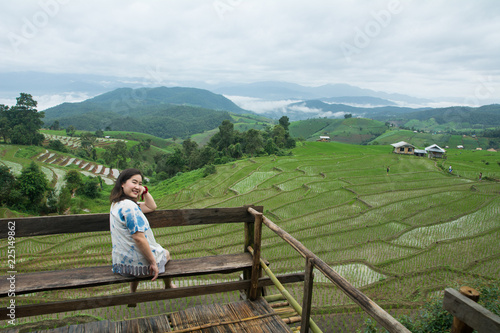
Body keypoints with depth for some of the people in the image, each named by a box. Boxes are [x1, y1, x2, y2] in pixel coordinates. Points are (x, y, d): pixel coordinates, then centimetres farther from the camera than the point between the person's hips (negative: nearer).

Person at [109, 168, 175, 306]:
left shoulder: (117, 203, 6)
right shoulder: (129, 206, -27)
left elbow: (151, 207, 14)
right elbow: (139, 238, -29)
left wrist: (144, 191, -1)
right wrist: (153, 262, -21)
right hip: (137, 264, -8)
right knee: (166, 253, 23)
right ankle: (169, 286, 52)